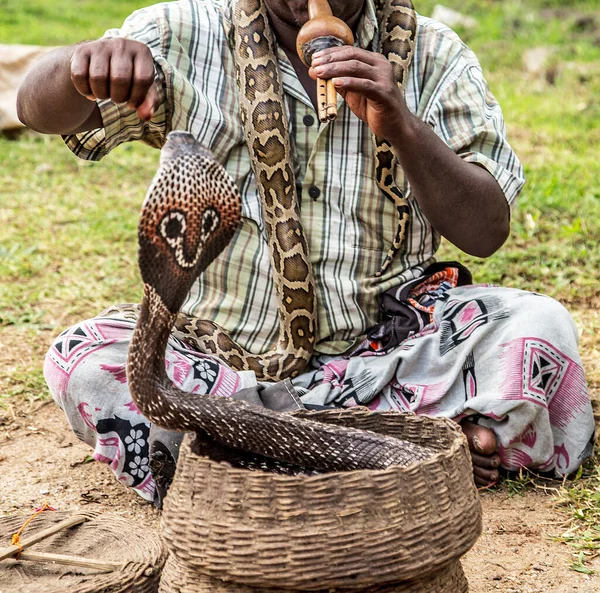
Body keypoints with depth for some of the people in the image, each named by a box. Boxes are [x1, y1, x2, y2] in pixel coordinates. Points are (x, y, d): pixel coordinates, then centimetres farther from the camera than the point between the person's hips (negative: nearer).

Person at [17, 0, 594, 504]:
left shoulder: (433, 57, -1)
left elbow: (486, 231, -7)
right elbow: (41, 110, -13)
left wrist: (403, 127, -24)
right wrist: (84, 61, -37)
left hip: (384, 347, 0)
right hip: (221, 351, 1)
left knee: (538, 325, -23)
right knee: (79, 359, -26)